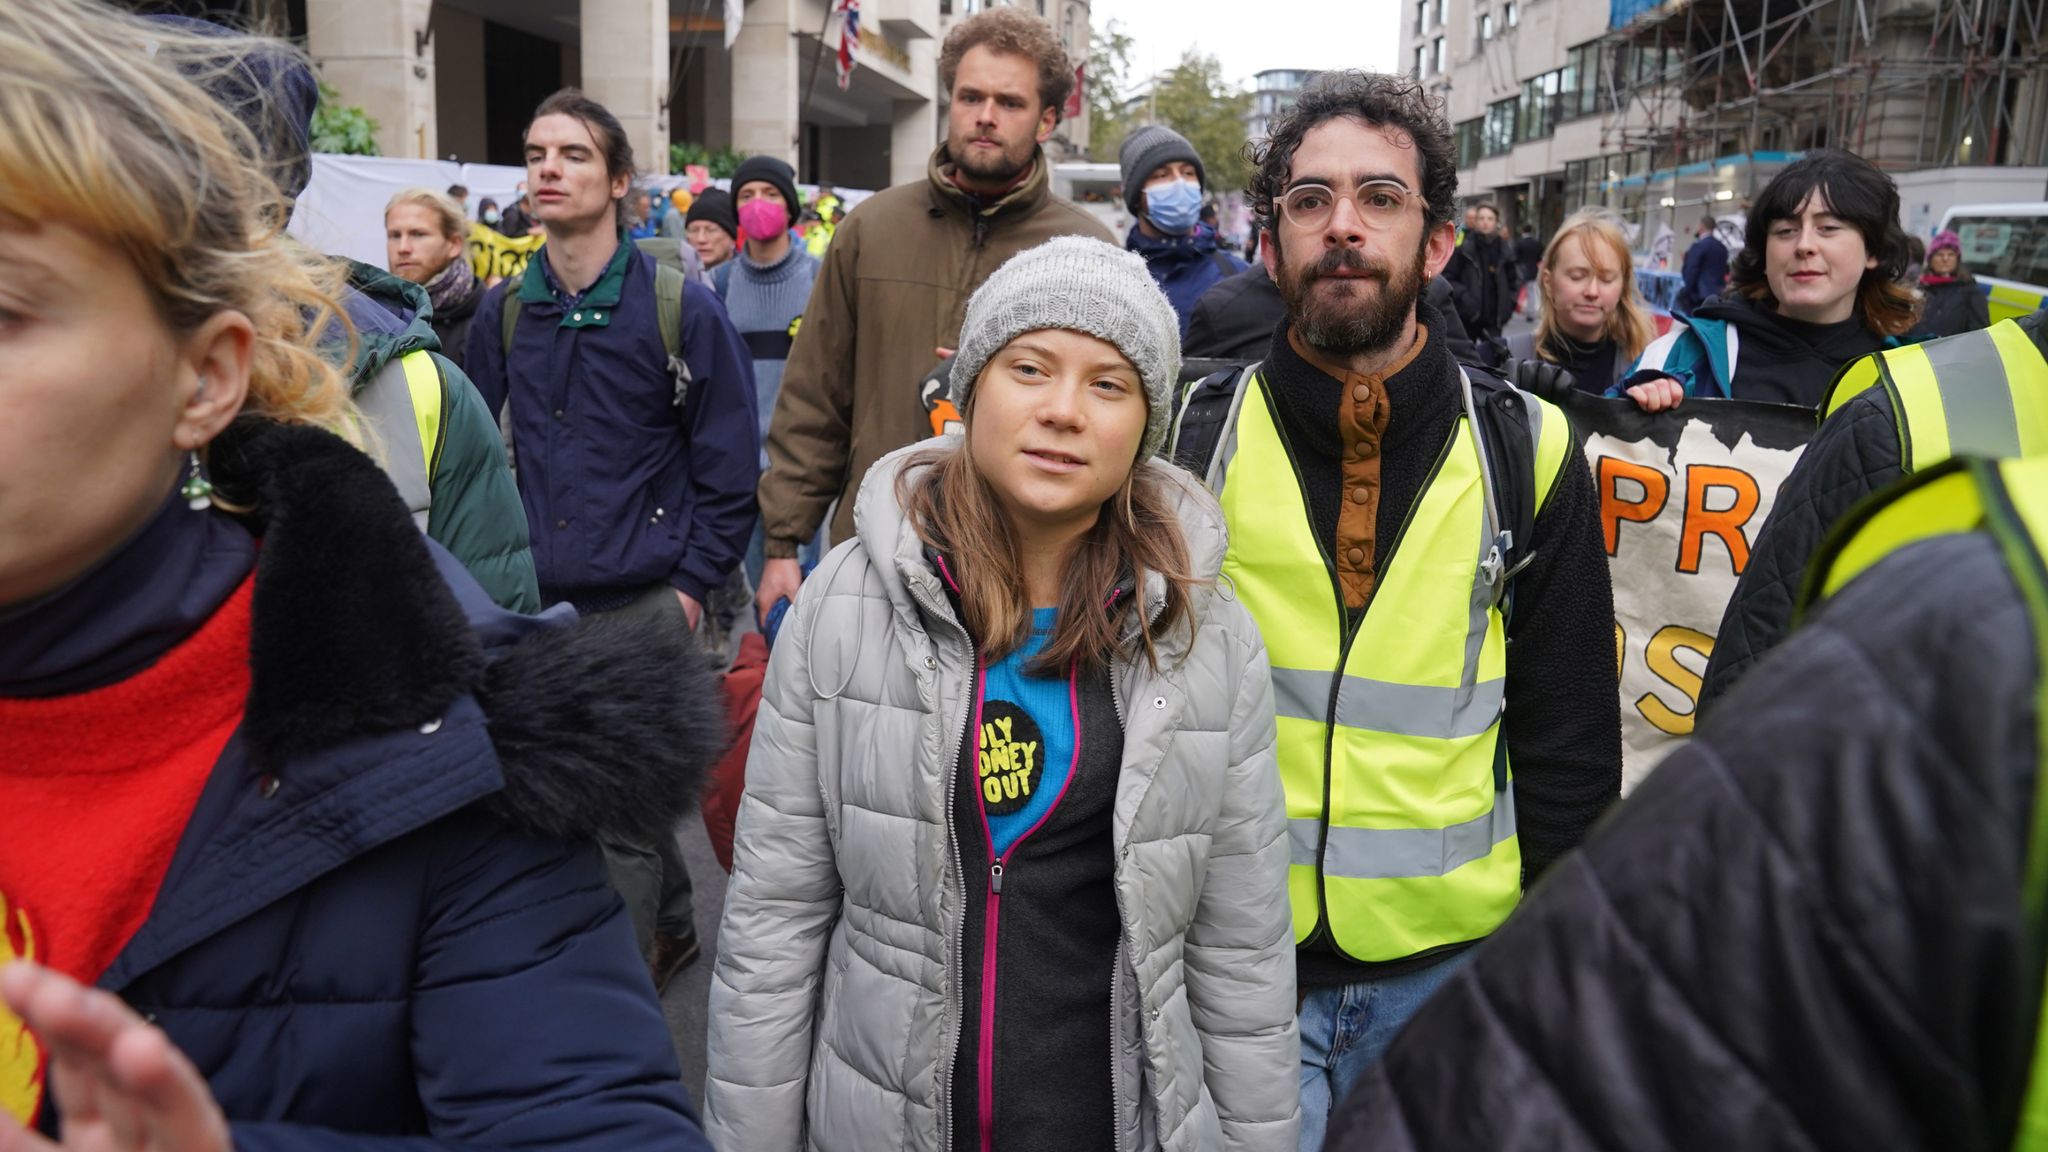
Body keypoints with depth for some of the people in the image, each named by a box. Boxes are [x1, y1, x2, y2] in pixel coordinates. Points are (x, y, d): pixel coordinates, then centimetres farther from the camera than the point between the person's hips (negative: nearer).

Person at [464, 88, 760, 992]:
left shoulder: (681, 308, -6)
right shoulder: (503, 312, 6)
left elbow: (727, 461, -4)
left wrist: (693, 582, -7)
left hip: (642, 605, -4)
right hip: (536, 604, 5)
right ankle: (672, 928, 38)